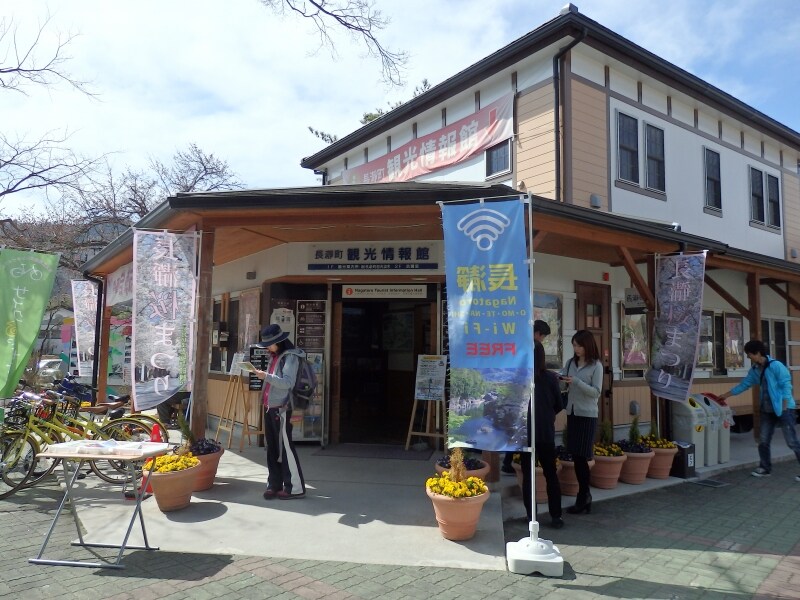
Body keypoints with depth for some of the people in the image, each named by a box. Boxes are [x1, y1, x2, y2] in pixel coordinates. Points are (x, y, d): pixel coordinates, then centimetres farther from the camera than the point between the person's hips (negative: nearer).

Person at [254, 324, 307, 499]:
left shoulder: (290, 357, -10)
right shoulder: (274, 356, 15)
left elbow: (288, 383, -18)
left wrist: (267, 376, -23)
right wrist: (262, 375, 7)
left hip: (281, 408, -8)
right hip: (269, 407, 8)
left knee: (285, 447, -4)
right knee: (272, 447, 9)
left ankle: (295, 487, 5)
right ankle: (274, 484, 17)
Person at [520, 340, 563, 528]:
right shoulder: (551, 377, -7)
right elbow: (559, 406, 2)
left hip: (524, 432, -1)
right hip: (546, 433, 1)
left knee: (527, 475, 9)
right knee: (551, 474, 14)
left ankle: (531, 517, 14)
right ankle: (556, 516, 17)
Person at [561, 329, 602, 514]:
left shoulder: (596, 366, -6)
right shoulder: (570, 362, 7)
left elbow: (596, 392, -11)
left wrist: (576, 382, -21)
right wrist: (559, 380, -13)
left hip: (587, 415, -5)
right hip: (572, 413, 5)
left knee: (581, 456, -3)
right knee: (576, 456, 7)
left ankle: (582, 497, 10)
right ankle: (585, 495, 20)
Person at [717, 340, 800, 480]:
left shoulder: (775, 366, -15)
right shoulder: (755, 369, 8)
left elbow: (786, 386, -16)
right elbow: (744, 384, 17)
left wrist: (784, 408, -18)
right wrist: (726, 395, 18)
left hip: (784, 409, -8)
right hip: (767, 410, 8)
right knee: (763, 441, 10)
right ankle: (765, 468, 22)